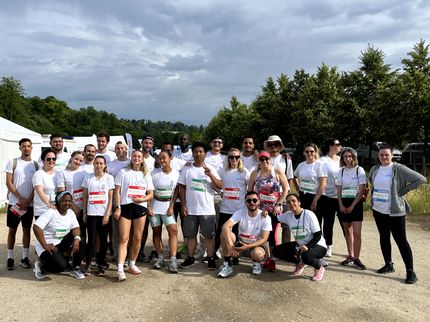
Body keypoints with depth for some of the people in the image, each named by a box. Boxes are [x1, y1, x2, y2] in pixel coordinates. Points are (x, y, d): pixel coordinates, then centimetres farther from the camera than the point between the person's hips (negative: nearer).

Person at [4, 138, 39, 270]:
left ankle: (25, 257, 15)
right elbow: (9, 183, -6)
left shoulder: (35, 165, 4)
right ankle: (10, 258, 15)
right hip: (14, 203, -2)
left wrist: (28, 200, -10)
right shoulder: (12, 162, -2)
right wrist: (21, 198, -13)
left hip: (29, 203, 2)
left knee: (27, 229, 7)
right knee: (12, 229, 5)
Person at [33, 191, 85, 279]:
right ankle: (42, 266, 7)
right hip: (48, 245, -6)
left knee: (80, 241, -18)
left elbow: (76, 228, -6)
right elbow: (36, 227, -26)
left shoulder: (71, 213, 2)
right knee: (61, 266, -25)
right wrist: (45, 246, -26)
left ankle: (76, 269, -5)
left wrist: (77, 238, -28)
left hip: (61, 243, 6)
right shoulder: (51, 212, -18)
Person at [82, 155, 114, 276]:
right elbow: (85, 197, 8)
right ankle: (88, 265, 10)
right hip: (91, 213, 0)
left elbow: (110, 198, -1)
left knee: (103, 240, 5)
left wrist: (107, 214, -7)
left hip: (104, 214, 0)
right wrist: (84, 213, 3)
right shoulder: (88, 178, 5)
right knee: (91, 240, -3)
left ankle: (100, 265, 17)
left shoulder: (109, 178, 1)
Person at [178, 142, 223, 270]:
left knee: (209, 235, 4)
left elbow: (220, 187, -8)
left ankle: (211, 259, 15)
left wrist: (210, 175, -22)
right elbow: (182, 188, 4)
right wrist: (183, 205, -3)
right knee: (190, 235, 11)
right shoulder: (186, 169, 4)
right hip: (190, 209, 2)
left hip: (207, 210, -1)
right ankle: (190, 258, 25)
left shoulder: (211, 169, 1)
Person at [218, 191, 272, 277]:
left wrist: (247, 246, -34)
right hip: (240, 242, 2)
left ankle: (256, 263, 2)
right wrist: (230, 245, -43)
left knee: (258, 254, -38)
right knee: (225, 234, -26)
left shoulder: (265, 218, -16)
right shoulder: (240, 212, -15)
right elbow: (225, 226, -28)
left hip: (256, 245, -2)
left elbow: (264, 239, -19)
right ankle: (227, 266, -14)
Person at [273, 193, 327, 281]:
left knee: (306, 255, -39)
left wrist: (307, 246, -34)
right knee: (277, 251, -7)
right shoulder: (288, 215, -4)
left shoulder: (309, 215, -20)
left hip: (317, 246, -6)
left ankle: (319, 268, -3)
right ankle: (300, 263, 13)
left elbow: (318, 235, -19)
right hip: (300, 245, 6)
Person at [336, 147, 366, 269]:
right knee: (347, 231, 10)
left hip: (356, 203, -4)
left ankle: (356, 258, 2)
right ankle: (350, 257, 20)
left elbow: (361, 190, -9)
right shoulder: (341, 171, 6)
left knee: (357, 233, -6)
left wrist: (352, 206, -12)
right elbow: (339, 190, 6)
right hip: (343, 203, 4)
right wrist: (341, 205, -6)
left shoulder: (359, 170, -5)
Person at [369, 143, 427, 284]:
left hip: (394, 212, -6)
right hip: (378, 210, 6)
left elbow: (421, 179, -15)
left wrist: (402, 191, -13)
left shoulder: (399, 169, -13)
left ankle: (410, 271, 7)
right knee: (384, 237, 15)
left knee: (401, 240, -2)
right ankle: (389, 264, 29)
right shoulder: (374, 169, 5)